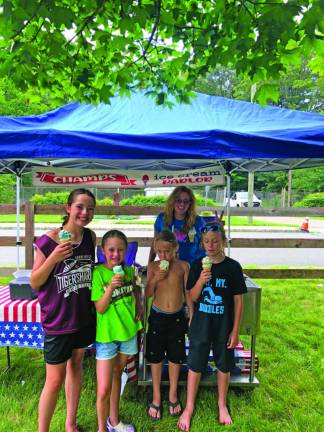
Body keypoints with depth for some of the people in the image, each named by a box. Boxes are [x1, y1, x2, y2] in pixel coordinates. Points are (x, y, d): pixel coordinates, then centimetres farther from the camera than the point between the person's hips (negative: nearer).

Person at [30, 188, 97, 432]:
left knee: (76, 366, 21)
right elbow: (34, 283, -12)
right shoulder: (48, 241, -18)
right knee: (55, 380, 5)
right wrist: (54, 258, -27)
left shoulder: (91, 237, -4)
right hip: (58, 321, -5)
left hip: (84, 316, 5)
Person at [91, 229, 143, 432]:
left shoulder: (128, 270, -3)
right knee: (103, 389, 0)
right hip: (107, 334, -4)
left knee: (117, 375, 22)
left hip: (128, 331, 5)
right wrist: (111, 287, -32)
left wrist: (139, 306, 0)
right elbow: (100, 308, -18)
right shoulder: (98, 273, -17)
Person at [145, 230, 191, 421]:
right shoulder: (153, 266, -6)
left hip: (177, 317, 0)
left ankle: (173, 394, 37)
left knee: (175, 357, 14)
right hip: (157, 317, 0)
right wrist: (156, 278, -22)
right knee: (156, 357, 12)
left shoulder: (183, 266, -8)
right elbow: (148, 294, -5)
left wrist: (192, 317, -1)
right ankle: (157, 396, 33)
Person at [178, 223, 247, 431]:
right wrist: (200, 281, -23)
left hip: (224, 326, -1)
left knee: (223, 366, 17)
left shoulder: (233, 267, -10)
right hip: (201, 324, 1)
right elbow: (192, 297, -3)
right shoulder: (197, 265, -6)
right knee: (195, 365, 12)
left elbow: (238, 300, -5)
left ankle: (222, 405, 41)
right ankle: (189, 408, 32)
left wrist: (235, 330, -5)